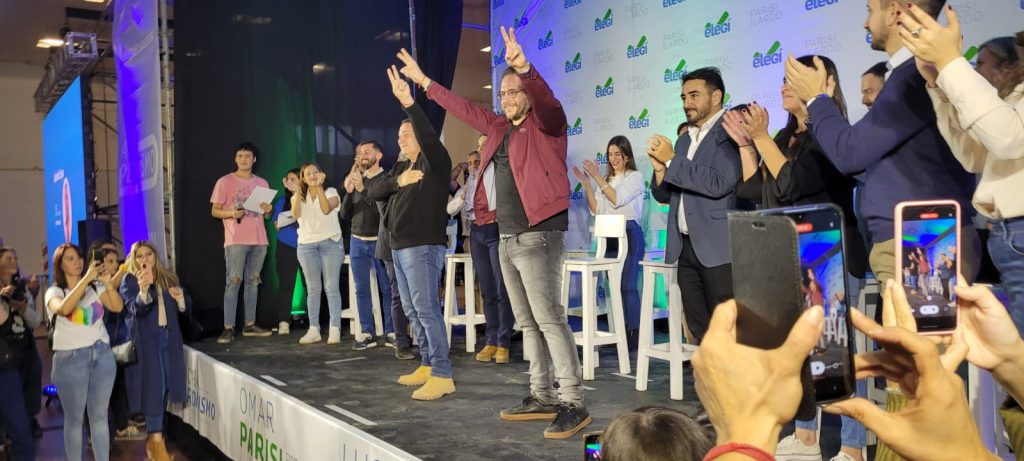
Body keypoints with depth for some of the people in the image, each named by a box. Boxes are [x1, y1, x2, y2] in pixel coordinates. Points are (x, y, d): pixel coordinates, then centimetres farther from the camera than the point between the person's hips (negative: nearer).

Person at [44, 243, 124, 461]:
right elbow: (63, 309, -23)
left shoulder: (95, 287, 9)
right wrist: (85, 279, -27)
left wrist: (108, 283, -19)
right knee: (74, 419, 4)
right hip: (71, 358, -3)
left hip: (102, 354, 3)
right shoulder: (54, 292, 0)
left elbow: (118, 307, -4)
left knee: (99, 416, 8)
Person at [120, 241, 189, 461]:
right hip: (146, 339, -5)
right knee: (153, 385, -8)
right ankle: (157, 441, -5)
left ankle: (154, 437, 22)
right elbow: (136, 309, -20)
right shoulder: (129, 281, -4)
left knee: (165, 385, 9)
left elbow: (185, 308, 13)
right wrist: (143, 290, -40)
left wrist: (180, 298, -10)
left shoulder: (169, 278, 9)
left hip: (169, 337, 5)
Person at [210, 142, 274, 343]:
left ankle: (250, 324, 13)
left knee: (253, 281, 7)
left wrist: (268, 210, -4)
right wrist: (231, 213, -18)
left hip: (259, 240, 4)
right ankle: (228, 328, -9)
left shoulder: (262, 183, 14)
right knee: (233, 282, -9)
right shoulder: (225, 182, 2)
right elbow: (215, 211, 1)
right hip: (236, 240, -4)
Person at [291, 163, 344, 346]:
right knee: (313, 288, 3)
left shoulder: (331, 192, 4)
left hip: (330, 243, -3)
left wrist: (319, 187, -17)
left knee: (332, 287, -6)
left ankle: (335, 329, -8)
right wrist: (298, 190, -13)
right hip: (306, 245, 3)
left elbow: (326, 209, -17)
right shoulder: (299, 196, 12)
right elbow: (295, 214, -8)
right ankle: (313, 330, 4)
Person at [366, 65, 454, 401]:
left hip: (423, 246, -9)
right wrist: (398, 181, -10)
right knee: (412, 311, 12)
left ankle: (442, 375, -14)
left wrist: (408, 103, -34)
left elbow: (428, 136, -25)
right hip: (400, 247, 9)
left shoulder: (435, 161, -3)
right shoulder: (400, 167, 19)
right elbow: (374, 193, 9)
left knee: (426, 309, -14)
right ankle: (428, 365, 21)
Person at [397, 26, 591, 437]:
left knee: (550, 319, -11)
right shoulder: (499, 127, 16)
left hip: (538, 236, -8)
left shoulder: (547, 124, -4)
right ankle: (542, 396, 19)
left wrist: (524, 68, -43)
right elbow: (464, 109, 25)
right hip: (507, 238, 8)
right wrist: (424, 82, 29)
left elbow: (544, 98, -25)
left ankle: (573, 404, -8)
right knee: (527, 323, 11)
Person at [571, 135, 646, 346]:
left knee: (627, 285, -9)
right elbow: (596, 209, 7)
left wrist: (597, 177, -14)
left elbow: (618, 199, -14)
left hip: (629, 233, -6)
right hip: (609, 235, 6)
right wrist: (586, 183, -2)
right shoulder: (606, 179, 16)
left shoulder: (636, 177, 0)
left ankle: (634, 333, -5)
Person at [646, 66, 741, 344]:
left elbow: (719, 183, -21)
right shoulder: (683, 140, 17)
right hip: (686, 248, 8)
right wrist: (660, 168, -3)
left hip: (719, 250, -7)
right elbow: (663, 195, 17)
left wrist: (672, 160, -13)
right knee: (700, 334, 11)